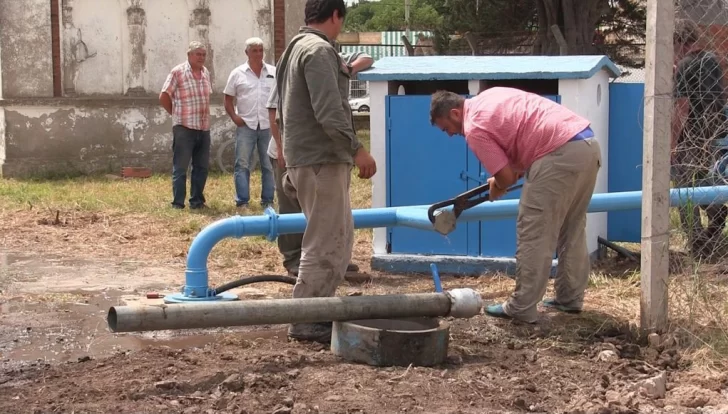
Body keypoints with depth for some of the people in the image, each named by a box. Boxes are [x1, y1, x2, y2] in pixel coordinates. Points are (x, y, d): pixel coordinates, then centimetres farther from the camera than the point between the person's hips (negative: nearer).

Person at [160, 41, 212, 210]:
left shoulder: (205, 73, 10)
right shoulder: (177, 72, -8)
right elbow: (164, 97, -5)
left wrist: (204, 116, 12)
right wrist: (176, 113, 2)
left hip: (204, 127, 6)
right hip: (184, 127, -6)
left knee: (202, 167, 10)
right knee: (180, 167, -1)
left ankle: (197, 201, 20)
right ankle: (178, 203, 3)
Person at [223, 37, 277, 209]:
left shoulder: (274, 72, 6)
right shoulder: (237, 73, 3)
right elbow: (228, 100, 6)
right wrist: (234, 117, -7)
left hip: (268, 126, 1)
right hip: (246, 126, -1)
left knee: (269, 165, 7)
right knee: (242, 165, -2)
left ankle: (268, 200, 14)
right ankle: (242, 201, 2)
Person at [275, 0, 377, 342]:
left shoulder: (295, 49, 21)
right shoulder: (319, 50, -12)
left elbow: (282, 113, 25)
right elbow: (329, 111, -22)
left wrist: (290, 160, 29)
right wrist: (357, 149, -20)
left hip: (302, 157, 10)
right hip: (322, 160, -10)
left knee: (340, 238, 17)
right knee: (325, 243, -6)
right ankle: (305, 321, -2)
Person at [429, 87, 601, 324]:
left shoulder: (474, 128, -4)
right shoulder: (488, 97, 23)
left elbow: (506, 177, -5)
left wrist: (494, 191, 17)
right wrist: (518, 168, 27)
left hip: (561, 155, -10)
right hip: (588, 143, 10)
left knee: (533, 233, -2)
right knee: (573, 228, 19)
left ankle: (522, 309, 2)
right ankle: (570, 298, 27)